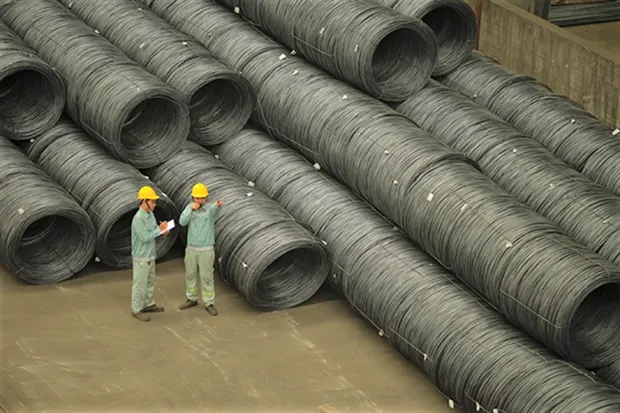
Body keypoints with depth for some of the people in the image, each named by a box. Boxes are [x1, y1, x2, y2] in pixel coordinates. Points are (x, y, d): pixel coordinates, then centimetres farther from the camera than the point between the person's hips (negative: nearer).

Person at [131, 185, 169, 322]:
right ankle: (137, 310, 13)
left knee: (150, 282, 21)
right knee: (140, 284, 2)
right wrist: (159, 229, -20)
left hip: (150, 256, 9)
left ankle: (148, 304, 36)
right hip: (141, 258, -9)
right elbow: (145, 238, -26)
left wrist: (162, 231, -9)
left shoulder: (150, 214, 3)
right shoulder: (138, 219, -25)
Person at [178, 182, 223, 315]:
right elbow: (182, 222, -13)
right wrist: (192, 210, -26)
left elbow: (215, 209, -39)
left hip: (206, 250, -4)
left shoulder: (210, 208, -13)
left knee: (207, 277, 0)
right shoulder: (190, 207, 0)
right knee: (190, 275, 14)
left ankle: (209, 303, 9)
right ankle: (192, 299, 29)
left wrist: (218, 204, -64)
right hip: (191, 249, 4)